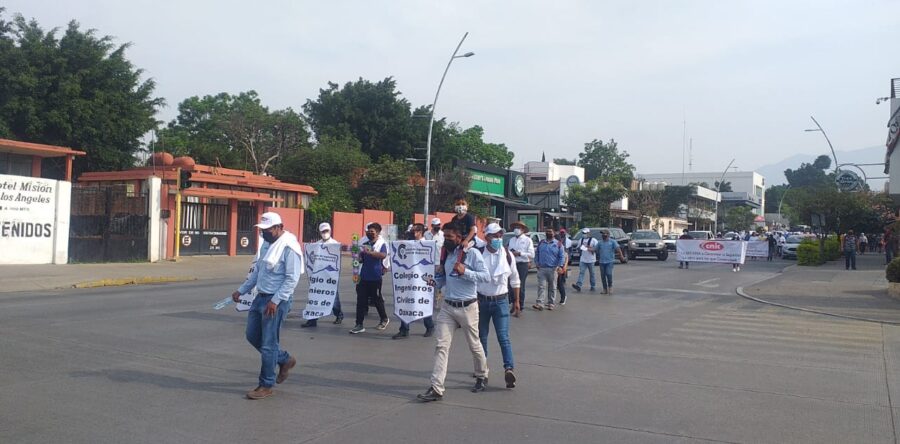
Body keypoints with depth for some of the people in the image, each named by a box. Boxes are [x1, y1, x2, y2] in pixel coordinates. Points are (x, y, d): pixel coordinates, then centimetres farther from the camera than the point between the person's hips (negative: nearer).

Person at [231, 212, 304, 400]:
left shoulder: (289, 247, -17)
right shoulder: (267, 244, 11)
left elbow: (292, 279, -20)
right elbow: (257, 270, 21)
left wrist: (275, 301, -24)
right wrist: (241, 290, 19)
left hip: (277, 301, -9)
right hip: (261, 297, 9)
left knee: (268, 344, -2)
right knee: (253, 336, 15)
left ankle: (266, 386, 11)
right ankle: (285, 359, 32)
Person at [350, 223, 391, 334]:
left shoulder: (381, 243, -4)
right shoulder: (365, 244, 11)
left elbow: (383, 255, -25)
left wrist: (370, 252, -35)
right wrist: (359, 254, 1)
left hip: (375, 277, -5)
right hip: (364, 276, 5)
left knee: (377, 299, 8)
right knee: (361, 300, 0)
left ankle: (384, 319, 30)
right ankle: (359, 325, 3)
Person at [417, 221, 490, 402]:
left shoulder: (472, 253, -10)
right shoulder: (446, 254, 10)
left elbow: (486, 276, -15)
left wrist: (465, 272, -25)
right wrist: (435, 282, -3)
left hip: (467, 307, -5)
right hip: (447, 307, 5)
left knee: (474, 345, 13)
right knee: (441, 346, -4)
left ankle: (482, 376, 38)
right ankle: (436, 388, -4)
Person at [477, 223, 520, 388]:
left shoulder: (507, 256, 0)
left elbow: (514, 280, 10)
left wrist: (516, 301, 12)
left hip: (501, 301, 0)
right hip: (481, 300, 1)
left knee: (503, 337, -9)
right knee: (481, 336, 13)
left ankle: (509, 368, -16)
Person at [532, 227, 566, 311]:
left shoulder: (558, 244, 3)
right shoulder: (541, 243, 12)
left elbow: (562, 256, -1)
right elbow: (536, 254, 16)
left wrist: (560, 266, -13)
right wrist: (537, 264, 3)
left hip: (553, 269, -1)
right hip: (541, 269, 2)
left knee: (552, 287, 7)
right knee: (541, 286, -6)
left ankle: (551, 303, 16)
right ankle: (539, 303, -12)